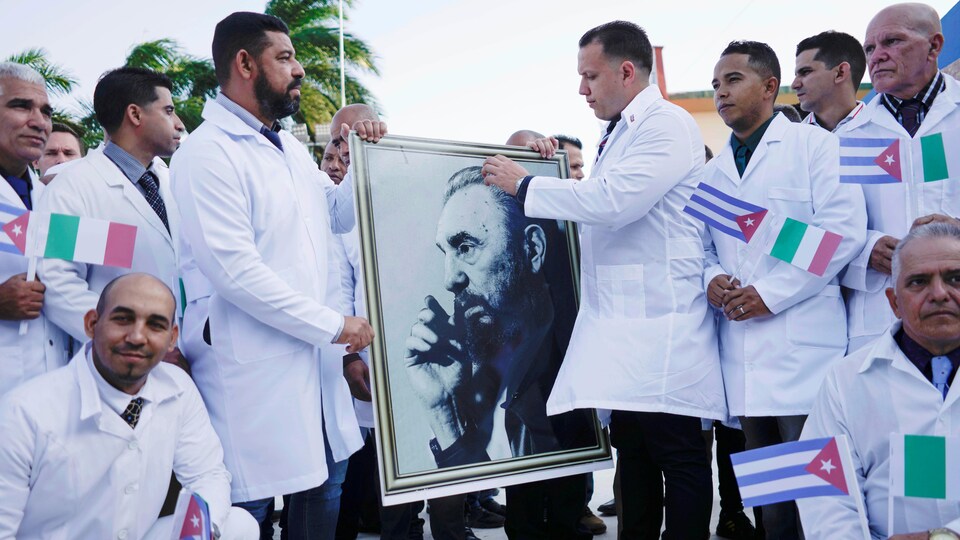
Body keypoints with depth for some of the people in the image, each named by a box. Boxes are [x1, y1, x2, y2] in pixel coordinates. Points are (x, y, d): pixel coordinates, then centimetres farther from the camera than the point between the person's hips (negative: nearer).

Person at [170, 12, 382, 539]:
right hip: (250, 367, -8)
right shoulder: (208, 153, -13)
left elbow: (340, 215, 26)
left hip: (315, 358, 9)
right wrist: (333, 324, -16)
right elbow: (235, 270, -21)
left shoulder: (290, 147, 14)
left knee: (323, 484, 15)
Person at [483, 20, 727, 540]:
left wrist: (524, 184, -12)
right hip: (622, 324, 9)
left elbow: (612, 201, -21)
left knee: (676, 455, -3)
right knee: (632, 451, 13)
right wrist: (555, 168, 12)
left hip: (660, 326, -9)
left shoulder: (667, 126, -10)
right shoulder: (620, 133, 19)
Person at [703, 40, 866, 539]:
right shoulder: (714, 170, 18)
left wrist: (771, 292, -15)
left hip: (802, 339, -6)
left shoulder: (814, 145, 0)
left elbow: (843, 230, -11)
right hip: (740, 340, 6)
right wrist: (711, 278, -4)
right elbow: (704, 245, 20)